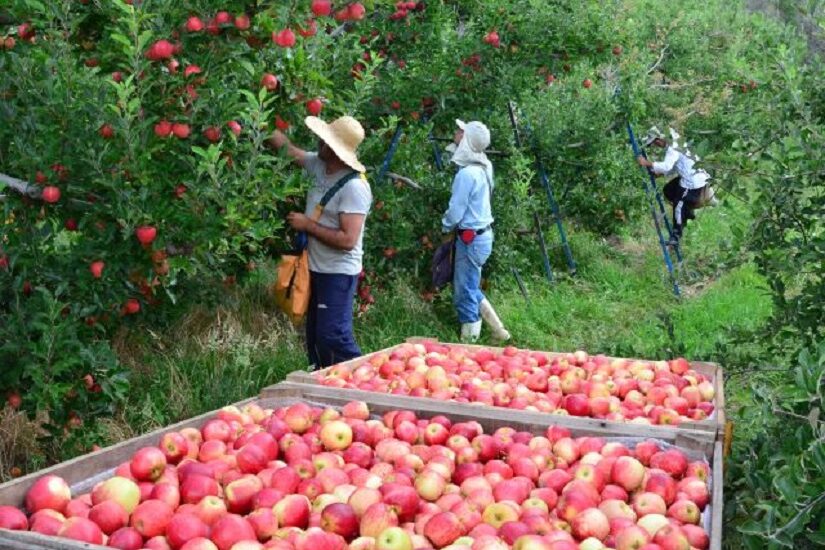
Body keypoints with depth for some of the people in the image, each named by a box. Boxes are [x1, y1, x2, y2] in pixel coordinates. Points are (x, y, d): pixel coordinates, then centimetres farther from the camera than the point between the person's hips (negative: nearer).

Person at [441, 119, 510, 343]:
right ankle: (497, 329, 26)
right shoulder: (482, 168, 4)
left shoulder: (466, 173, -21)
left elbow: (455, 211, -16)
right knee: (470, 287, 20)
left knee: (464, 292, 2)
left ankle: (469, 341, 11)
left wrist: (445, 228, 0)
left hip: (471, 238, -9)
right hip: (482, 233, 9)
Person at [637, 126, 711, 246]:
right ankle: (688, 213, 30)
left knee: (679, 205, -5)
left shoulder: (673, 149, -24)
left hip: (694, 182, -10)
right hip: (687, 178, 10)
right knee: (669, 190, 19)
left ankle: (676, 235, 6)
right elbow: (672, 167, 15)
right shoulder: (673, 145, 8)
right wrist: (659, 173, 3)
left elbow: (667, 166, -39)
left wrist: (647, 163, -37)